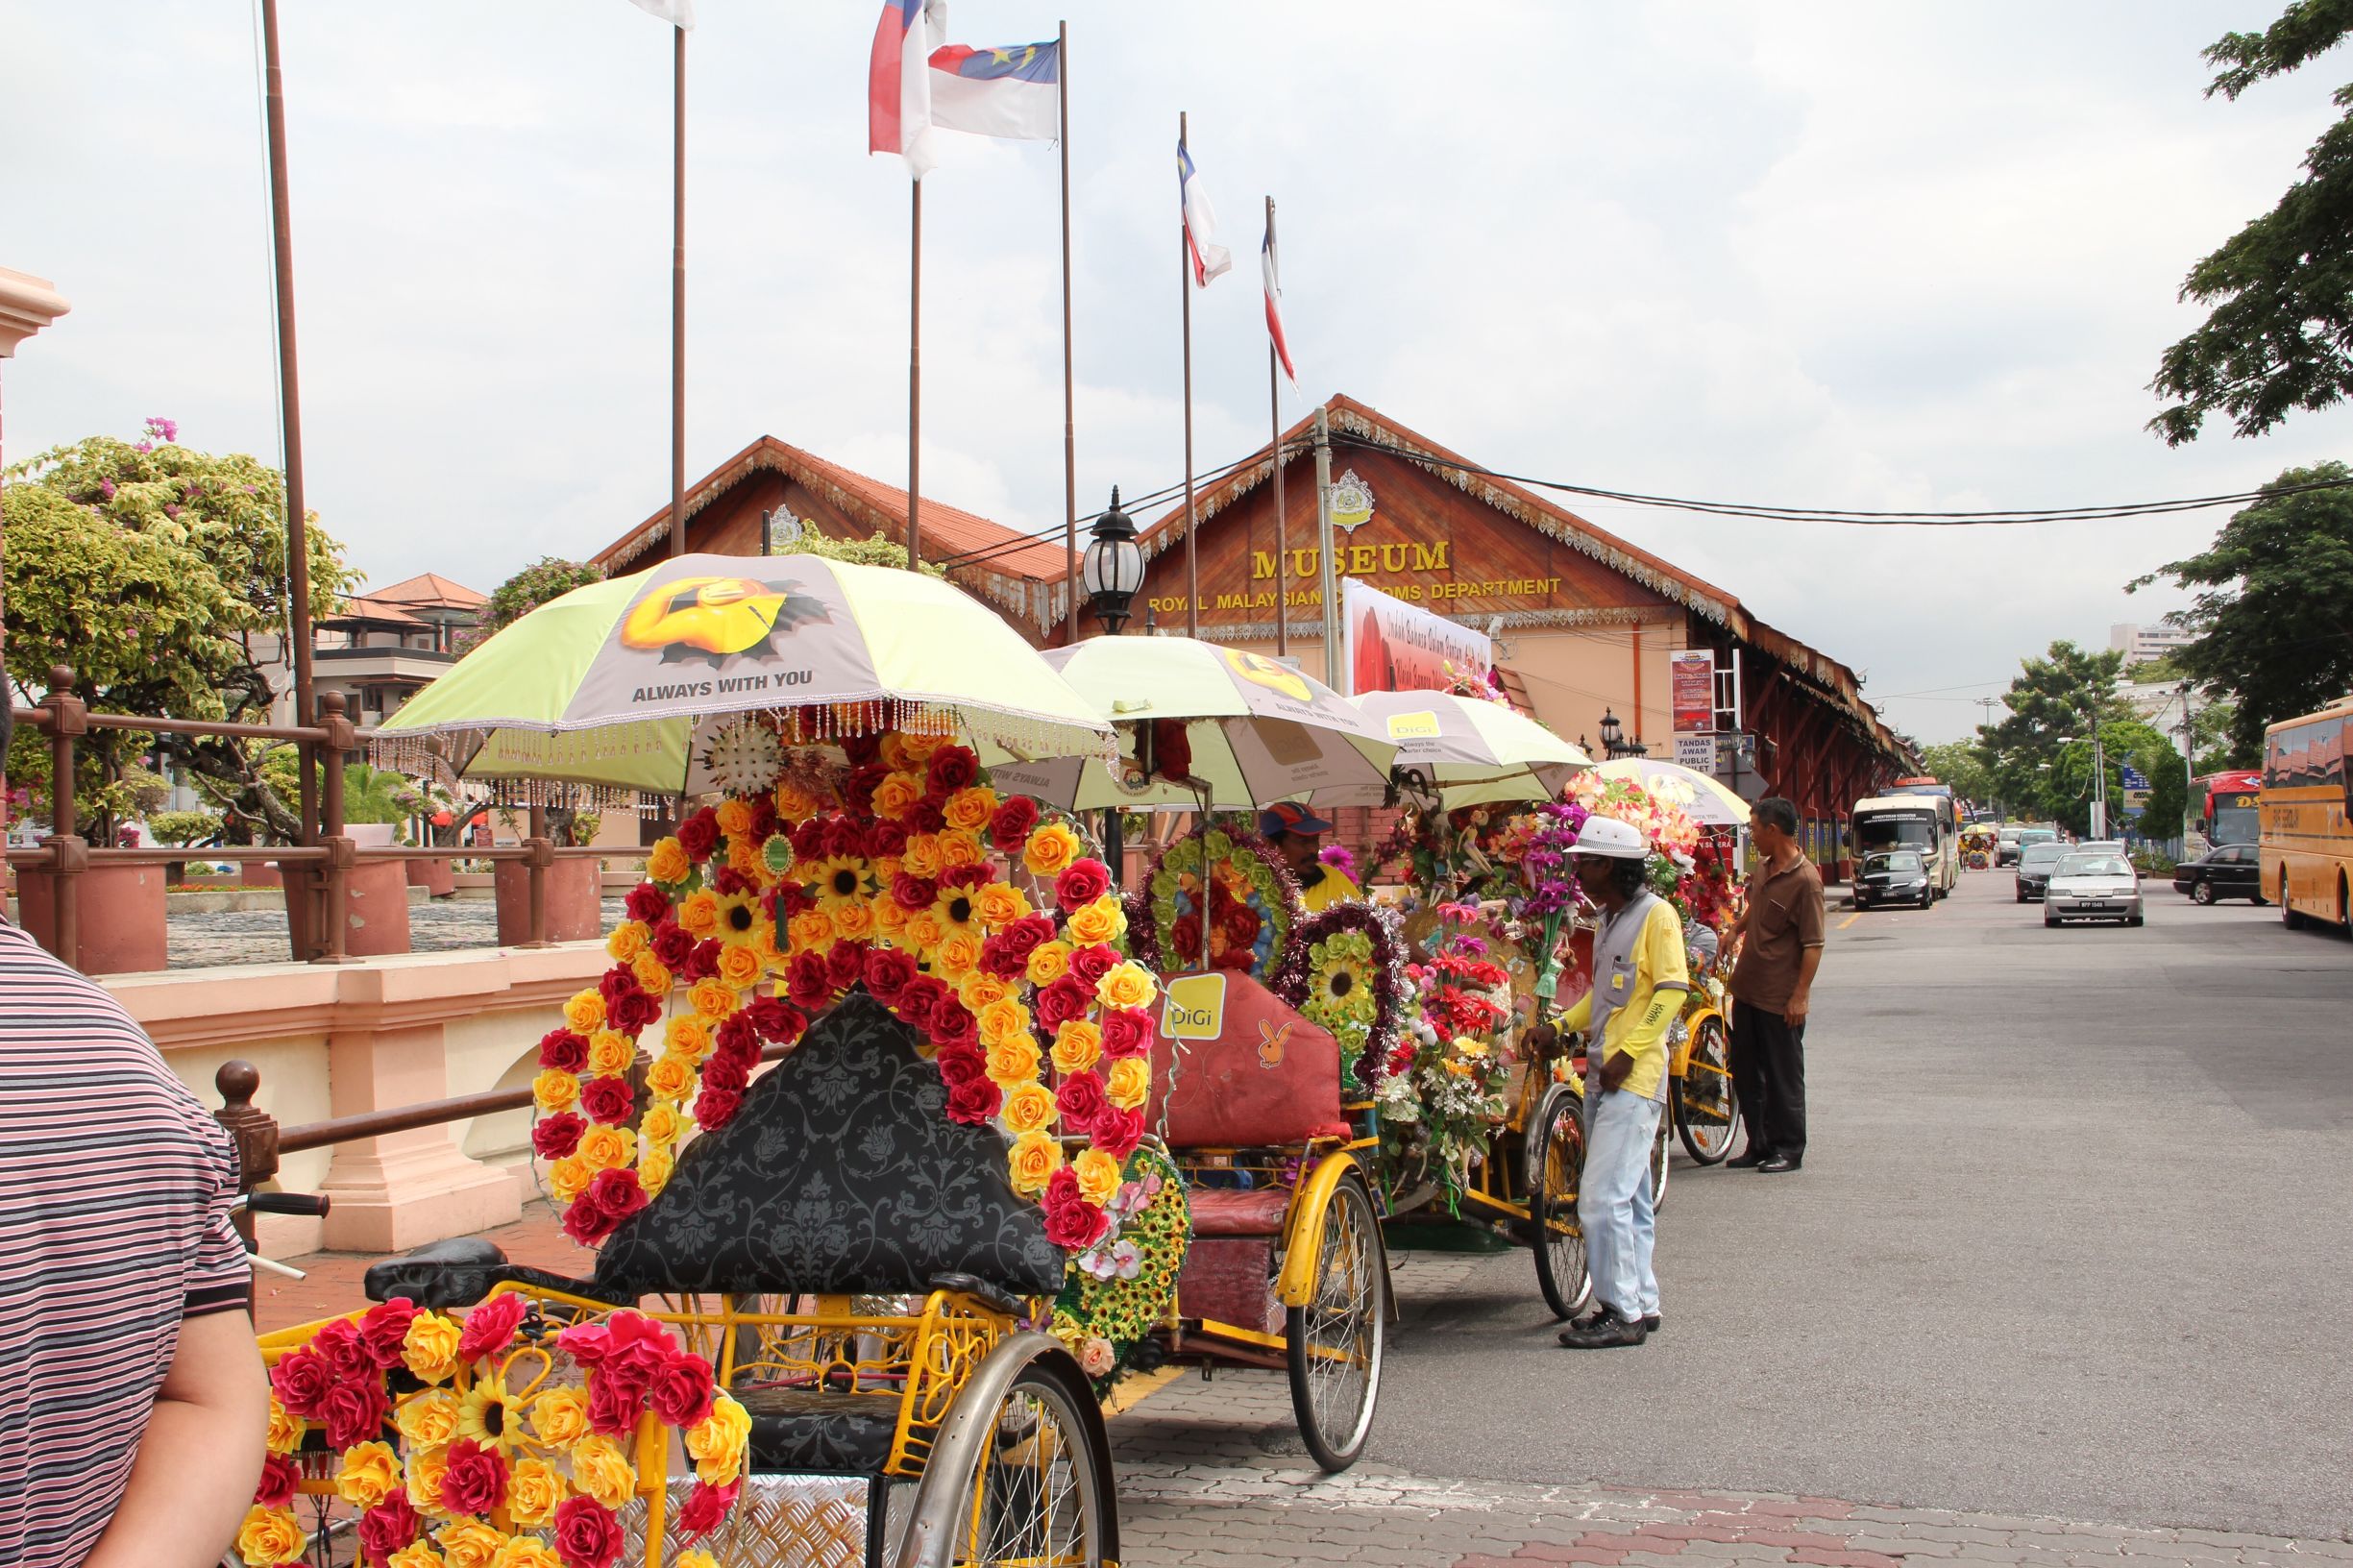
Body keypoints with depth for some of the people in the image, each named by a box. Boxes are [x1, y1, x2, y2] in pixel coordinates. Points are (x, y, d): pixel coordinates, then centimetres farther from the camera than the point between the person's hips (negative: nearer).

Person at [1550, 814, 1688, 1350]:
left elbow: (1672, 990, -16)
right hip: (1602, 1075, 9)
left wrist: (1628, 1052, -20)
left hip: (1634, 1078, -9)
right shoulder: (1608, 918, 16)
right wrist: (1562, 1025, 10)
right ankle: (1641, 1305, 20)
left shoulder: (1656, 914, -10)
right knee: (1630, 1197, 13)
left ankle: (1621, 1313, -5)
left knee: (1602, 1197, -11)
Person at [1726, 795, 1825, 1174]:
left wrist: (1800, 995, -21)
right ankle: (1759, 1145, 22)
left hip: (1781, 998, -8)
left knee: (1783, 1076, 2)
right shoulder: (1763, 866, 7)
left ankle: (1788, 1149, 14)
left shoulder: (1805, 880, -18)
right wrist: (1734, 930, 18)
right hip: (1748, 987, 8)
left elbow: (1813, 944, -19)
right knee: (1745, 1072, 13)